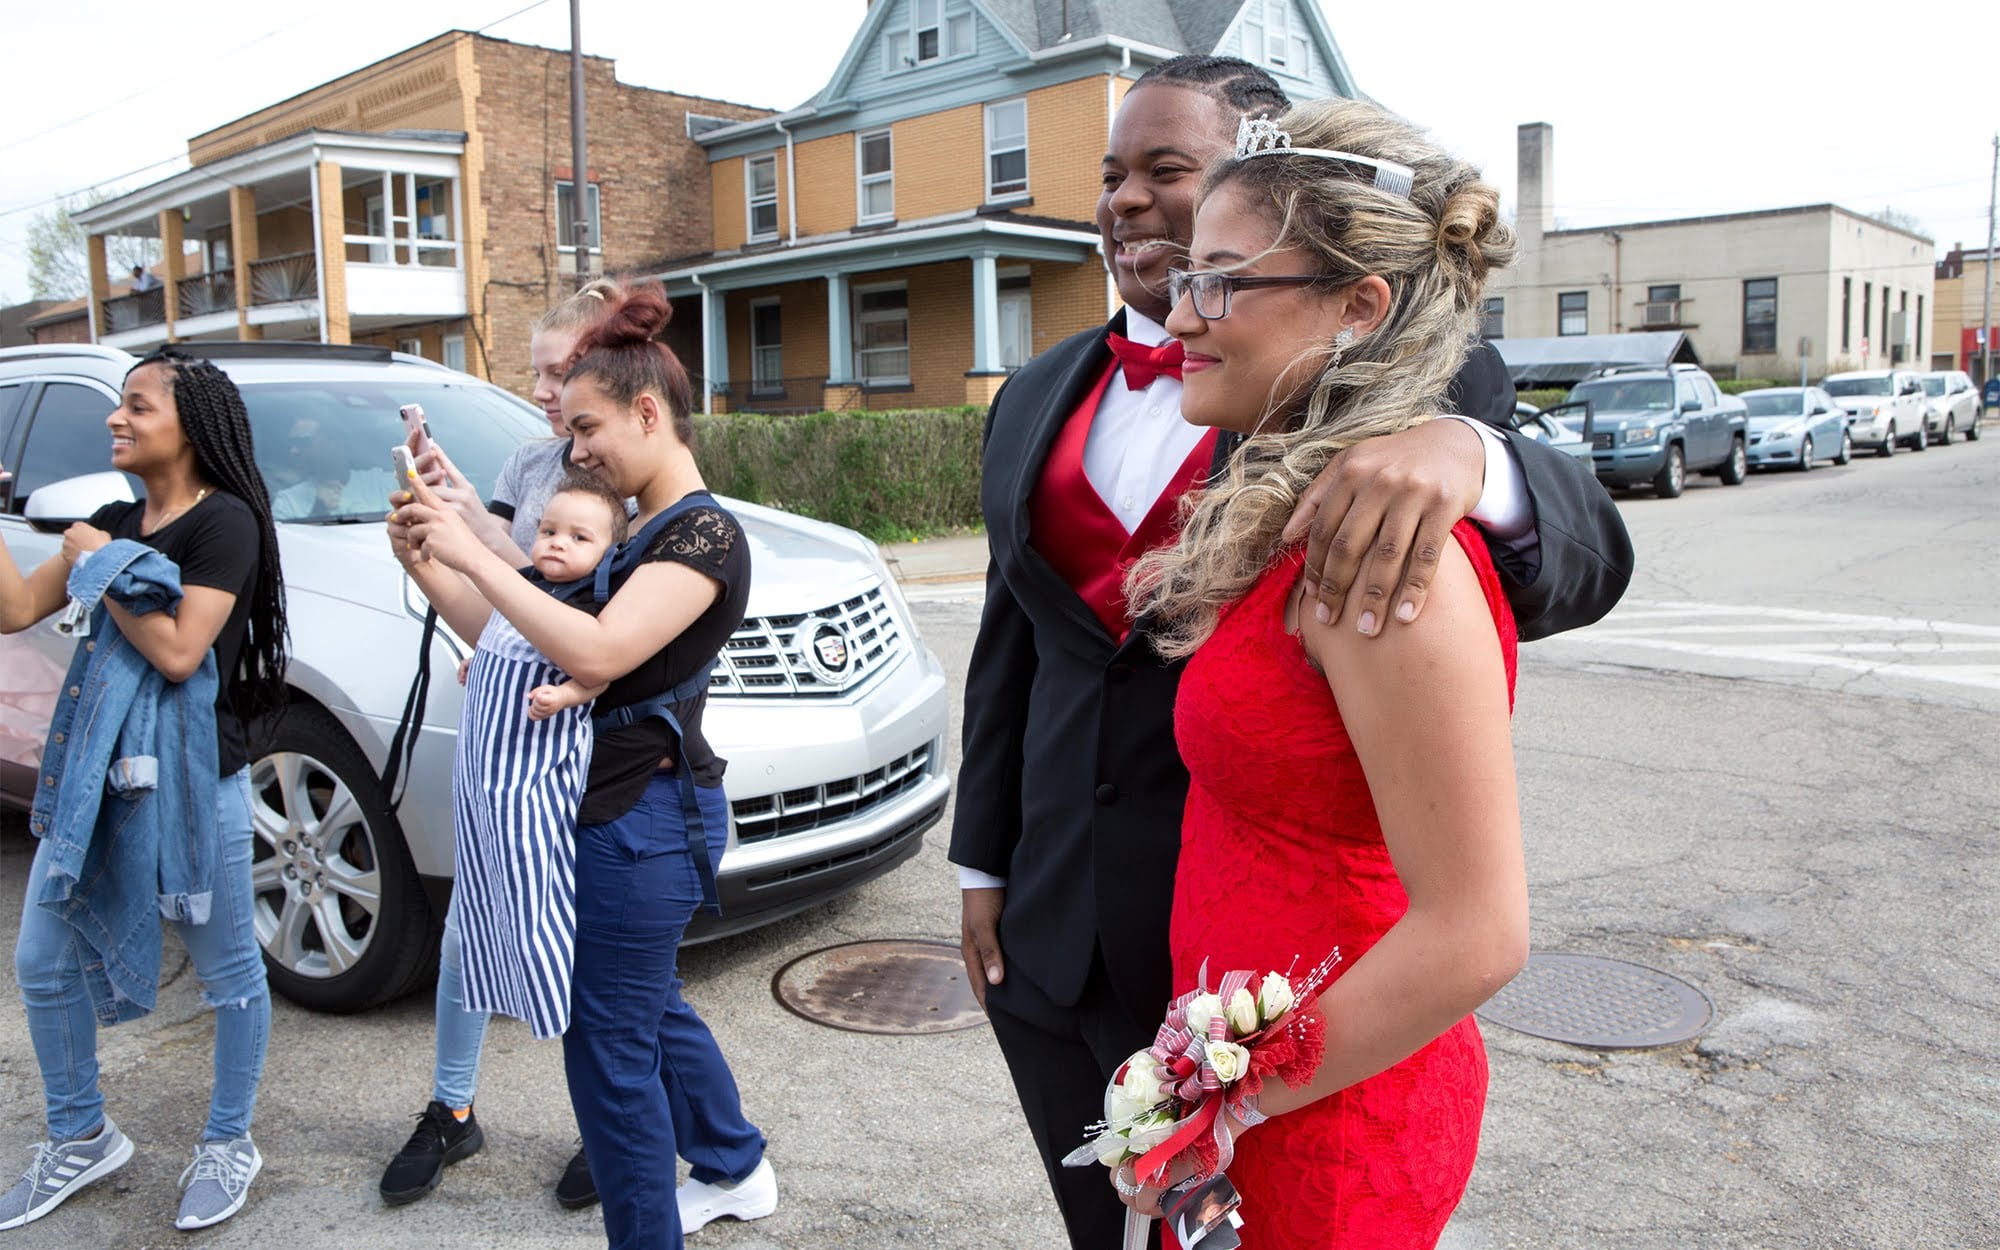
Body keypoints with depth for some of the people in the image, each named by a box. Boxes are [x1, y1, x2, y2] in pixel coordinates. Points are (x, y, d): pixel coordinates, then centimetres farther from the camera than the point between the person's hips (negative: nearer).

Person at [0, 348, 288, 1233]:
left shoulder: (224, 521, -12)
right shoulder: (111, 522, 12)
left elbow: (179, 653, -19)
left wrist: (99, 567, -11)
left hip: (192, 783, -8)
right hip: (93, 776, 8)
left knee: (228, 971, 6)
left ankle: (227, 1147, 24)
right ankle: (79, 1140, 32)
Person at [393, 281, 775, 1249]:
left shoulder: (703, 533, -16)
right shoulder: (639, 529, 14)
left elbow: (596, 651, -31)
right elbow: (519, 641, 12)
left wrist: (473, 557, -25)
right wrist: (430, 571, -1)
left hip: (642, 820, -10)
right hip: (631, 807, 10)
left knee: (608, 1044, 1)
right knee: (646, 1008, 24)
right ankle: (735, 1171, 44)